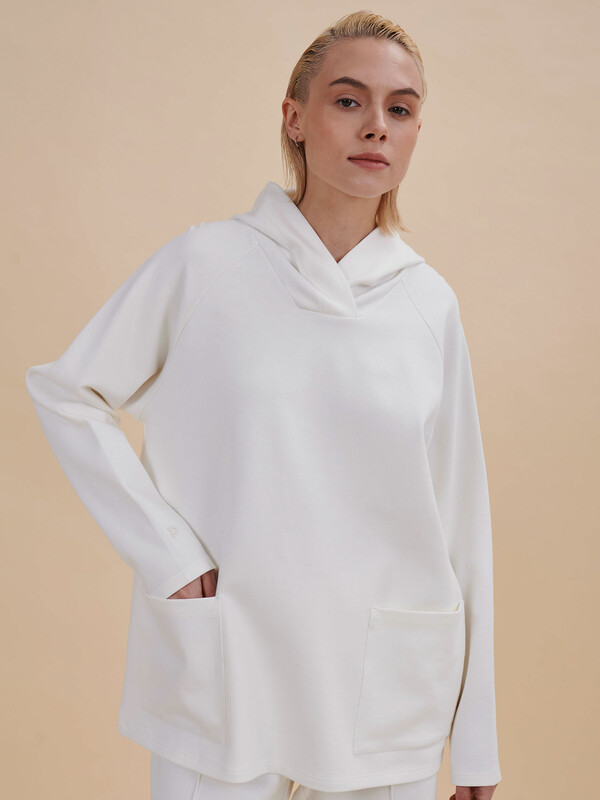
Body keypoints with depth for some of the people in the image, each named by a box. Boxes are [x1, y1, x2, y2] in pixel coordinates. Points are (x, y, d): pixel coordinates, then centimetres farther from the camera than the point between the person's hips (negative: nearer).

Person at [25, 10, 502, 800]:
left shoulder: (430, 303, 0)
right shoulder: (206, 263, -6)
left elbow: (460, 523, 2)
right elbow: (66, 392, 0)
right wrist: (169, 556, -8)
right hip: (224, 677, -2)